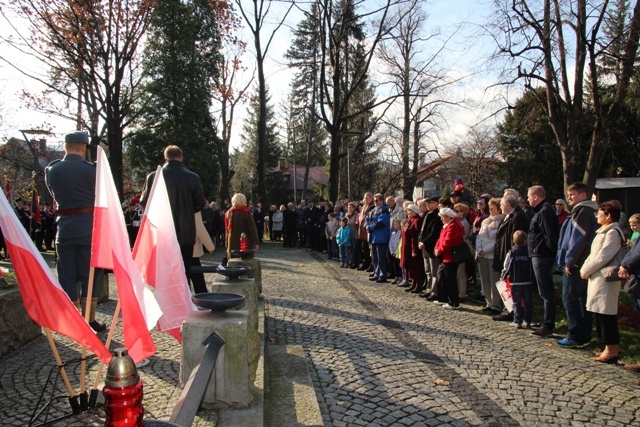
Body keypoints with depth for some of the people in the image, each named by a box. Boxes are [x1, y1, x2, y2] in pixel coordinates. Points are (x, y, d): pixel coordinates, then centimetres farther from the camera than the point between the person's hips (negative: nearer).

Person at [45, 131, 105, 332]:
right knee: (90, 273, 7)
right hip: (89, 226, -2)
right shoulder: (91, 169, -10)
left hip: (65, 227, 2)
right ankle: (89, 319, 12)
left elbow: (54, 194, 15)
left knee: (67, 274, 11)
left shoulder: (51, 170, 1)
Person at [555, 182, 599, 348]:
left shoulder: (582, 212, -14)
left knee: (570, 299, -5)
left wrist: (569, 261, -15)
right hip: (584, 264, 10)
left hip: (575, 264, -10)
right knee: (582, 299, 13)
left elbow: (578, 239, -20)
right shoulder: (591, 211, 16)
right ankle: (585, 334, 20)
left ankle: (575, 336, -3)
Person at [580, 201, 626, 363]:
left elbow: (602, 257, -19)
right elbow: (592, 254, 18)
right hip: (597, 278, 10)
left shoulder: (613, 232, -13)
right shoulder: (603, 232, 18)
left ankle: (611, 349, 1)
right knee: (600, 312, 13)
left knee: (606, 313, -5)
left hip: (606, 278, -10)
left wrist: (585, 270, -10)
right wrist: (585, 268, 2)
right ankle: (613, 346, 21)